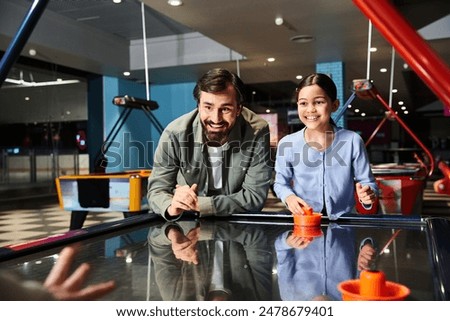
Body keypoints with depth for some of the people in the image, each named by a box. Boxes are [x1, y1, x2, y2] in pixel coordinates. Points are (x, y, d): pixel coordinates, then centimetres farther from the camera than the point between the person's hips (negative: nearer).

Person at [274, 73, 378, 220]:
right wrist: (289, 197, -10)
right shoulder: (287, 144, -3)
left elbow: (366, 181, 5)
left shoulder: (352, 141, -4)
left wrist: (368, 195, -17)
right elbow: (281, 182, 10)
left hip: (343, 221, 2)